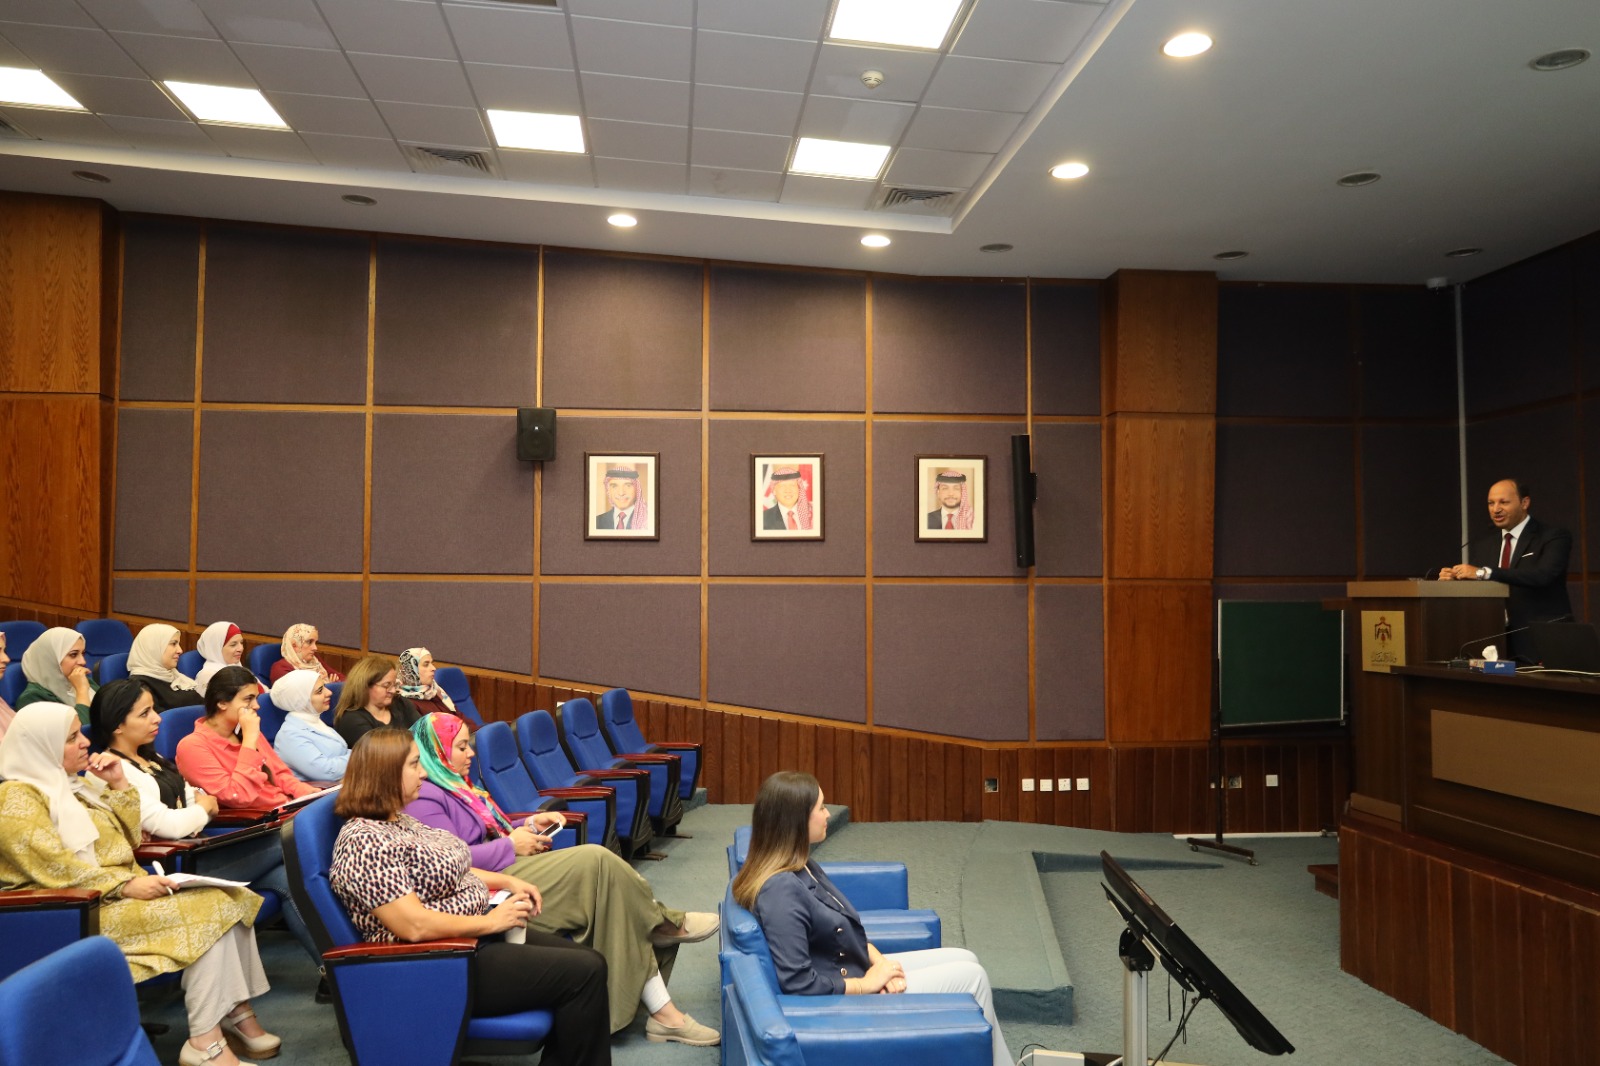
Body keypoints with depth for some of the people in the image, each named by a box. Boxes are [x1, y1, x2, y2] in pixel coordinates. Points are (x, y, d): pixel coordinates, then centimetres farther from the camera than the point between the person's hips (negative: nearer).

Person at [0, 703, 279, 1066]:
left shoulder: (66, 784, 17)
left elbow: (127, 839, 19)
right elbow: (55, 869, -20)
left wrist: (119, 784, 8)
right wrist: (126, 886, -25)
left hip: (122, 892, 8)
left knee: (230, 900, -11)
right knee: (206, 911, -24)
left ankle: (237, 1009, -8)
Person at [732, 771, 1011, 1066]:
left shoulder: (801, 866, 1)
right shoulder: (781, 890, -29)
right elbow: (797, 983, -29)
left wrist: (879, 961, -6)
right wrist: (867, 984, -19)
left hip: (855, 970, 10)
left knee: (965, 960, 12)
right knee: (970, 977, -4)